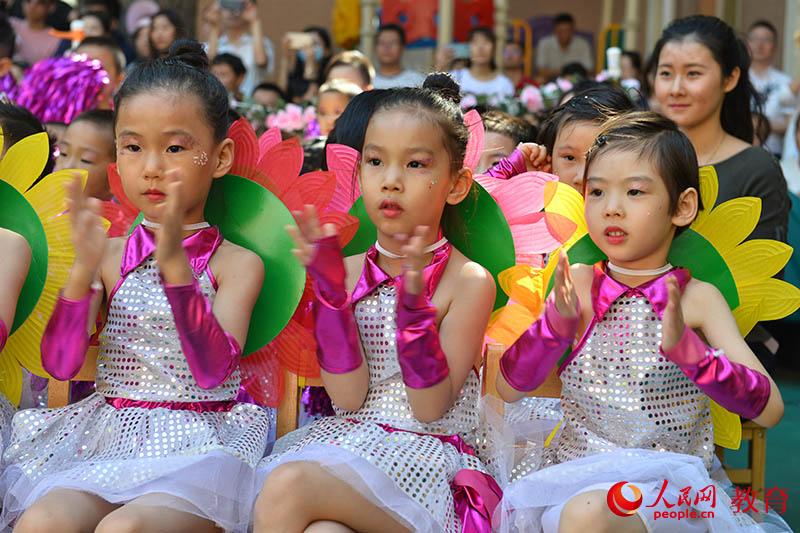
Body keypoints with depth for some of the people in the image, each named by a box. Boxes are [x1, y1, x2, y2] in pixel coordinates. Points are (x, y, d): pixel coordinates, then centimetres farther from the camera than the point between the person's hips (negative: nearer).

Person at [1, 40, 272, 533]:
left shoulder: (237, 263, -2)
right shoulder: (112, 255, 8)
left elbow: (213, 371, -16)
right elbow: (60, 364, -1)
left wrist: (175, 263, -25)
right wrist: (84, 268, -15)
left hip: (199, 446, -3)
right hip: (108, 434, 3)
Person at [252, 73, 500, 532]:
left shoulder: (469, 282, -3)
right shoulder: (349, 273, 8)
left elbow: (430, 409, -10)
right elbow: (349, 398, -3)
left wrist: (414, 302, -22)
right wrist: (330, 288, -11)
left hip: (425, 455, -3)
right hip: (347, 440, 3)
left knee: (290, 484, -29)